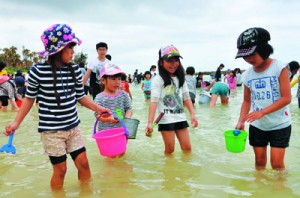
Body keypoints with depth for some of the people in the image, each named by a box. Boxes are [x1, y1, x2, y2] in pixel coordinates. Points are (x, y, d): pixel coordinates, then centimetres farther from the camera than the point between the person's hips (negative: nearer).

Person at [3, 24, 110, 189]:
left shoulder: (75, 69, -1)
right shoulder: (38, 71, -12)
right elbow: (29, 98, 0)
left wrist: (98, 108, 3)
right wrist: (16, 123, -5)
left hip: (73, 127, 4)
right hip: (51, 130, -4)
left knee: (83, 163, 7)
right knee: (60, 169, 4)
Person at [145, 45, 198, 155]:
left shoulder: (180, 79, 9)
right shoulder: (158, 80, -8)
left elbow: (187, 98, 9)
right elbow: (154, 101, -15)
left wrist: (192, 114, -2)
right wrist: (150, 123, -22)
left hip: (180, 118, 5)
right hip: (166, 120, -5)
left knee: (187, 148, 7)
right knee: (169, 150, 4)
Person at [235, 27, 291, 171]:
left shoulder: (279, 67, -12)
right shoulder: (247, 75, 1)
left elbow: (286, 98, -16)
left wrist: (262, 112, -25)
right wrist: (241, 121, -5)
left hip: (279, 125, -4)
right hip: (257, 126, 4)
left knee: (277, 164, -2)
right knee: (260, 161, 13)